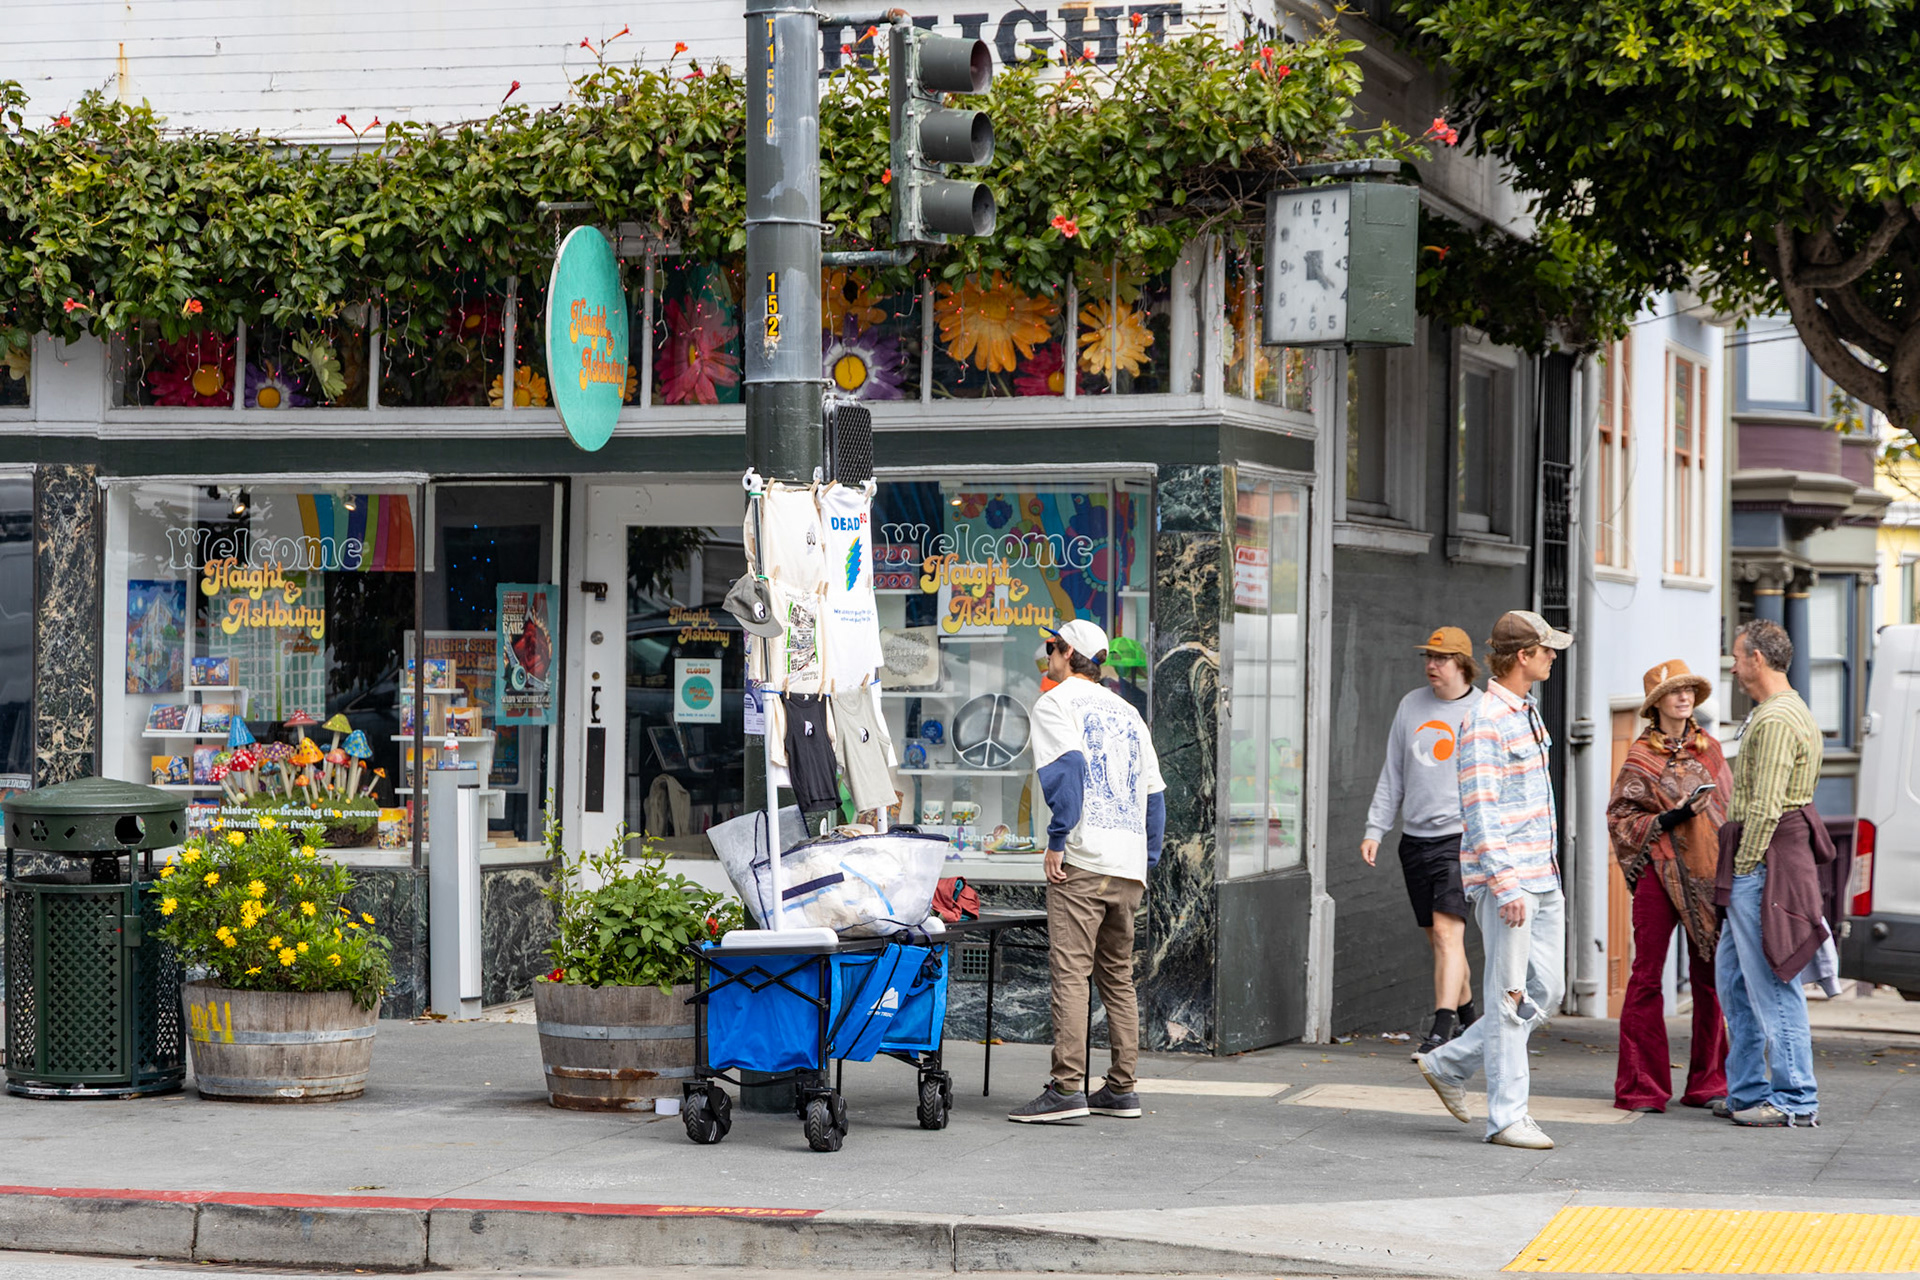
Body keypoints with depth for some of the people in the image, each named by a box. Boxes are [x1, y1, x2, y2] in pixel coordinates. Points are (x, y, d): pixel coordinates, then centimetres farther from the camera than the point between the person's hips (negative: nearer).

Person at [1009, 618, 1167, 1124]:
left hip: (1082, 860, -7)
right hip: (1128, 865, 7)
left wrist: (1057, 840, -14)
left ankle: (1067, 1087, -16)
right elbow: (1154, 792, 19)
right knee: (1118, 975, 12)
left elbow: (1067, 766, -16)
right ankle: (1120, 1089, 11)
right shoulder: (1127, 713, 21)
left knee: (1070, 971, -9)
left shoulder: (1055, 703, 1)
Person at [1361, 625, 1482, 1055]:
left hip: (1460, 837, -5)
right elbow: (1392, 774, 18)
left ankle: (1444, 1026, -22)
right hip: (1415, 838, 5)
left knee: (1447, 930, -17)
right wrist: (1375, 829, 12)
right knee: (1436, 936, 10)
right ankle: (1466, 1016, 24)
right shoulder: (1411, 705, 12)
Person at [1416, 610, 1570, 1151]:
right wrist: (1505, 885, -23)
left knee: (1545, 992, 10)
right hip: (1504, 878, -9)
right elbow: (1480, 810, -18)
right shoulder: (1485, 720, -13)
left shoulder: (1527, 713, 16)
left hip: (1543, 880, 9)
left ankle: (1449, 1065, 22)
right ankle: (1507, 1116, 0)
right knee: (1510, 998, -5)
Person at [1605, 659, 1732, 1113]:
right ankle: (1641, 1088, -1)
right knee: (1647, 976, -4)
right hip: (1660, 872, -4)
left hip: (1708, 872, 4)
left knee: (1709, 977, 5)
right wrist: (1671, 818, -15)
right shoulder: (1641, 758, 0)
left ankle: (1707, 1084, 12)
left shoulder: (1708, 748, 14)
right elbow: (1620, 818, -4)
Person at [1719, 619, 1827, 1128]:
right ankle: (1746, 1092, 19)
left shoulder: (1775, 719, -15)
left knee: (1771, 983, -7)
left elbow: (1765, 807, -21)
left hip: (1764, 861, -11)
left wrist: (1743, 867, -14)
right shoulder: (1793, 712, 20)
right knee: (1732, 975, 14)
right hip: (1759, 864, 11)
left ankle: (1795, 1100, -4)